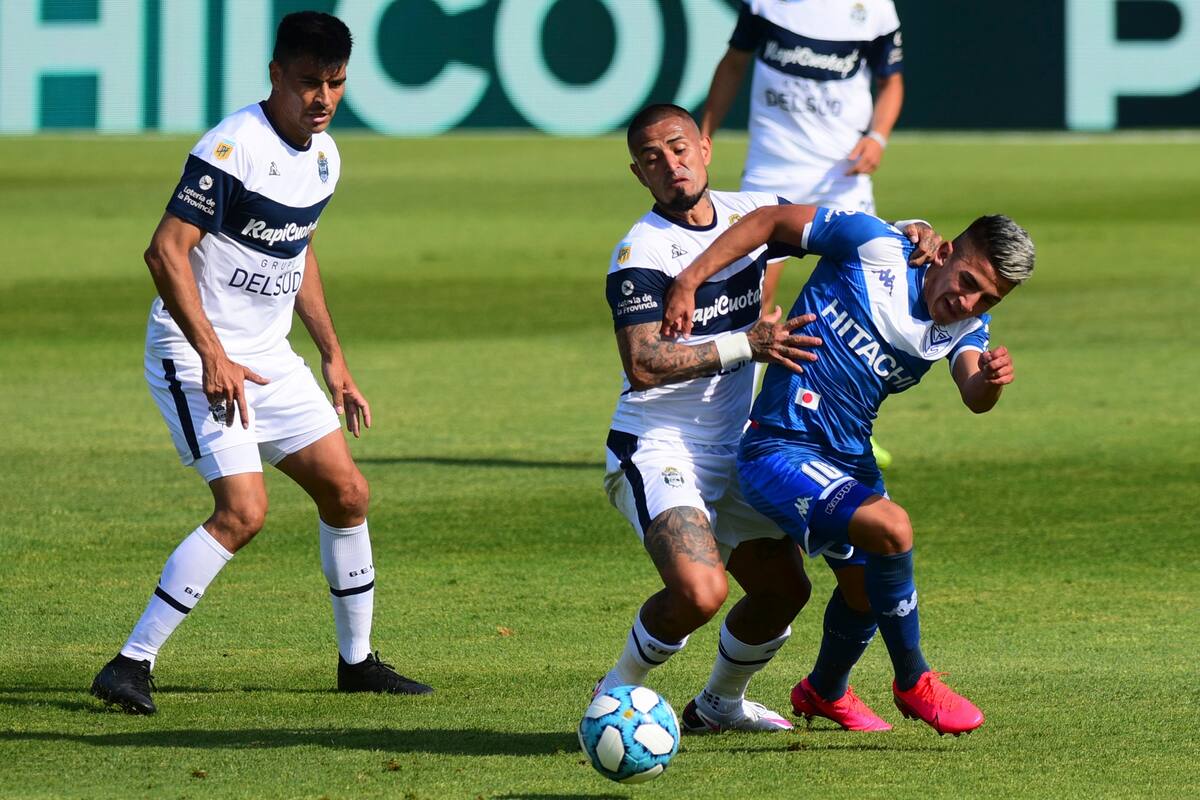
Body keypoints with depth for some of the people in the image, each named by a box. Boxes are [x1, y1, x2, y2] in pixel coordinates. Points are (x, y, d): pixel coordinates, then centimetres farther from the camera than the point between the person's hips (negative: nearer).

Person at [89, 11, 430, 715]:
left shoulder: (323, 155, 6)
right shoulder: (233, 147, -21)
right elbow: (166, 250, -25)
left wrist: (334, 358, 19)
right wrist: (214, 357, -29)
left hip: (269, 357, 8)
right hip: (197, 355, -8)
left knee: (347, 493, 8)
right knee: (244, 510, -20)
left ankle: (358, 662, 23)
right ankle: (131, 666, -15)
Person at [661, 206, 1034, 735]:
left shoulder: (965, 328, 1)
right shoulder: (875, 248, -15)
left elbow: (973, 397, -19)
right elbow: (770, 221, -10)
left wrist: (990, 380, -43)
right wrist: (689, 281, -18)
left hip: (849, 457, 8)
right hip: (779, 449, -8)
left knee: (866, 589, 23)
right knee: (890, 528, -27)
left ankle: (825, 691, 54)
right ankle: (913, 684, -9)